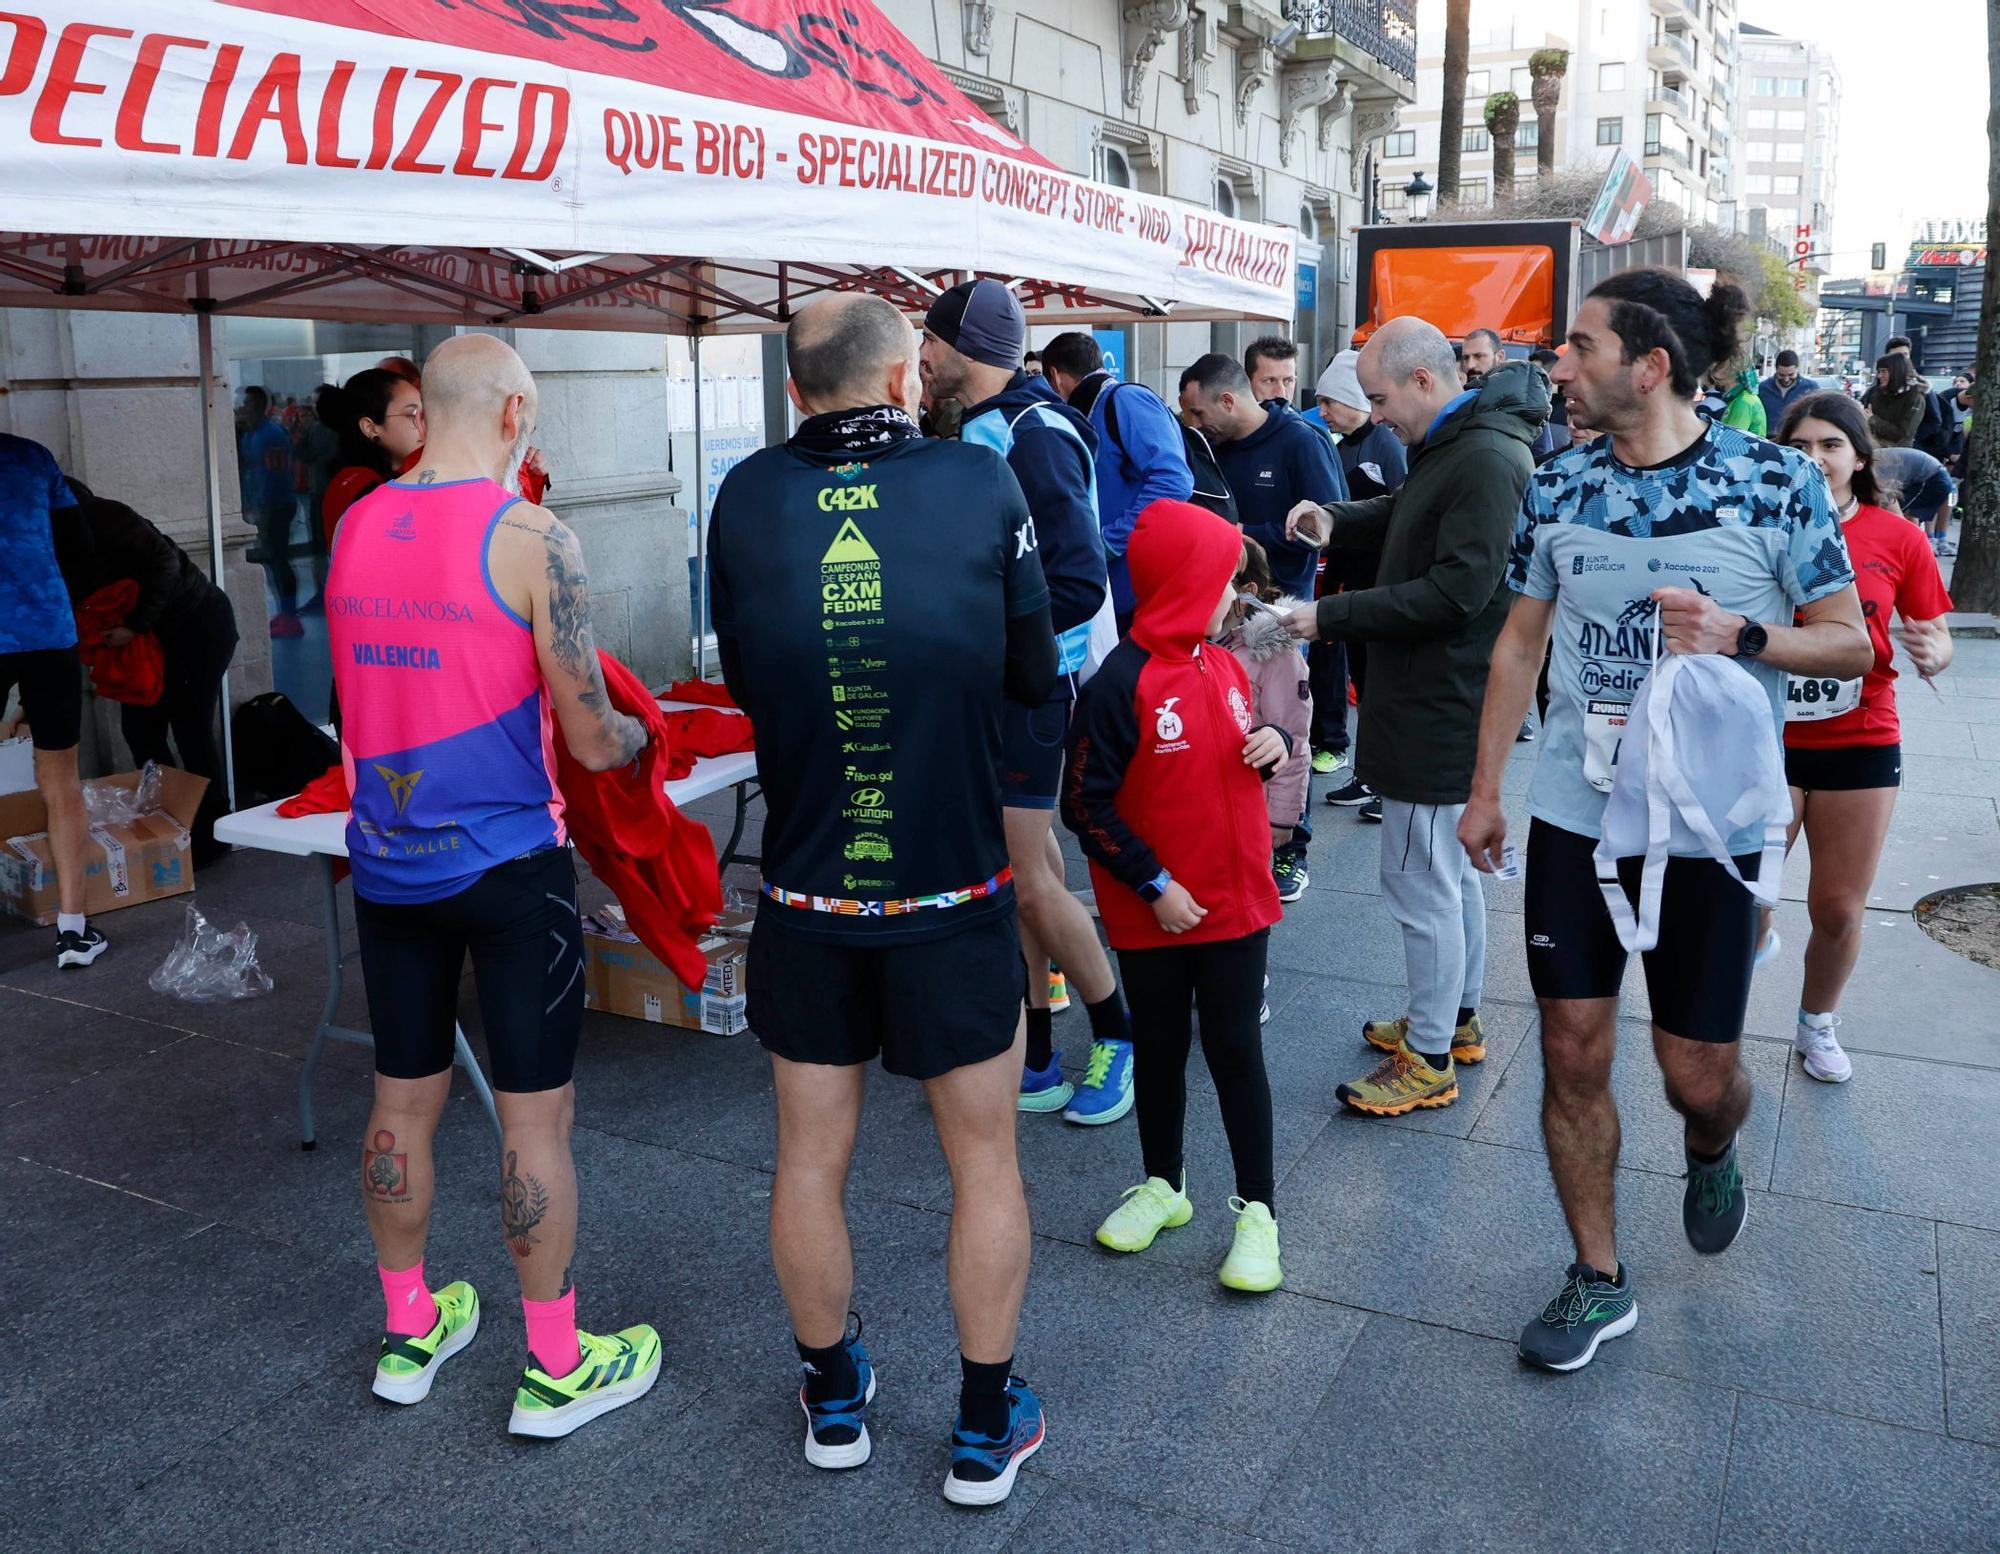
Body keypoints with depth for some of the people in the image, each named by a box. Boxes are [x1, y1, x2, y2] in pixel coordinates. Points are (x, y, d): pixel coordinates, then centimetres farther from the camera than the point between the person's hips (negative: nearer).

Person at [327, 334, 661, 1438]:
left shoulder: (352, 529, 4)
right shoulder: (530, 539, -14)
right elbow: (591, 741, -12)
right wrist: (633, 734, 10)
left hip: (387, 862, 6)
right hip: (507, 863, -6)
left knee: (403, 1102, 17)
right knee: (534, 1117, 5)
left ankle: (409, 1333, 34)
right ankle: (555, 1367, 18)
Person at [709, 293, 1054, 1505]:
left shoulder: (748, 499, -4)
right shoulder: (982, 483, -8)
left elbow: (741, 675, 7)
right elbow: (1035, 675, 0)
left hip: (805, 892, 2)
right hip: (954, 891, -1)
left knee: (813, 1154, 18)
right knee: (985, 1156, 15)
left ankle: (835, 1400, 37)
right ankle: (988, 1428, 28)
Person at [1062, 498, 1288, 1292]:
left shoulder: (1224, 667, 4)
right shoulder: (1123, 683, -17)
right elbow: (1086, 803, -16)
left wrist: (1275, 742, -4)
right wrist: (1153, 885, -16)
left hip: (1235, 903, 4)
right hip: (1153, 915, -4)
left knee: (1236, 1049, 8)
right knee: (1160, 1047, 14)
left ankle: (1258, 1210, 19)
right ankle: (1163, 1185, 34)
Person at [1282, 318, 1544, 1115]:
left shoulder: (1486, 460, -21)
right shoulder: (1451, 448, 11)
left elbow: (1455, 591, -26)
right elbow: (1406, 512, 27)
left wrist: (1332, 616, -22)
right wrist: (1338, 518, 6)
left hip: (1440, 711, -11)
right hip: (1439, 698, 11)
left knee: (1421, 882, -2)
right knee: (1452, 870, 20)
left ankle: (1429, 1060, 10)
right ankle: (1457, 1018, 36)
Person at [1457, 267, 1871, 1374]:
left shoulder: (1776, 482, -8)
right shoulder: (1558, 485, 2)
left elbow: (1852, 642, -3)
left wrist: (1739, 635, -22)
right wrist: (1484, 788, 9)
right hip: (1574, 814, 3)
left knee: (1699, 1072, 6)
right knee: (1572, 1052, 4)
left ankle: (1709, 1154, 44)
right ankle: (1599, 1280, 23)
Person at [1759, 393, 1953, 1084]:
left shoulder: (1897, 537, -3)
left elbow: (1937, 636, 4)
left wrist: (1933, 654, -18)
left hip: (1860, 743, 1)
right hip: (1766, 741, -1)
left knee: (1839, 909, 8)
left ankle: (1817, 1024, 33)